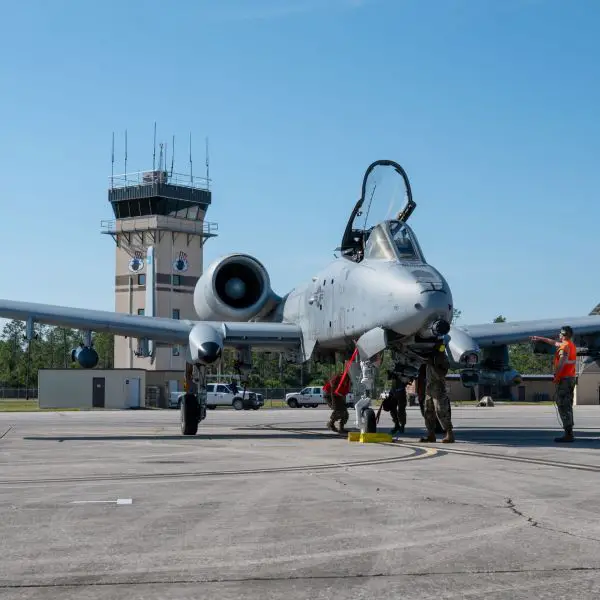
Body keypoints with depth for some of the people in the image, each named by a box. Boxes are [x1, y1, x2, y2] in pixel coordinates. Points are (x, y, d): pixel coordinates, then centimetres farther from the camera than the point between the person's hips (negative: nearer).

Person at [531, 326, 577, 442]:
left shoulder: (565, 346, -14)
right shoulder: (571, 345, 17)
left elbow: (561, 363, -26)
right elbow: (554, 342, 31)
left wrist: (556, 377, -19)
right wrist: (540, 338, 41)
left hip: (564, 379, -10)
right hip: (572, 378, 10)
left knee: (563, 406, -10)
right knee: (567, 406, 14)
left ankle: (568, 434, -14)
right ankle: (569, 433, 16)